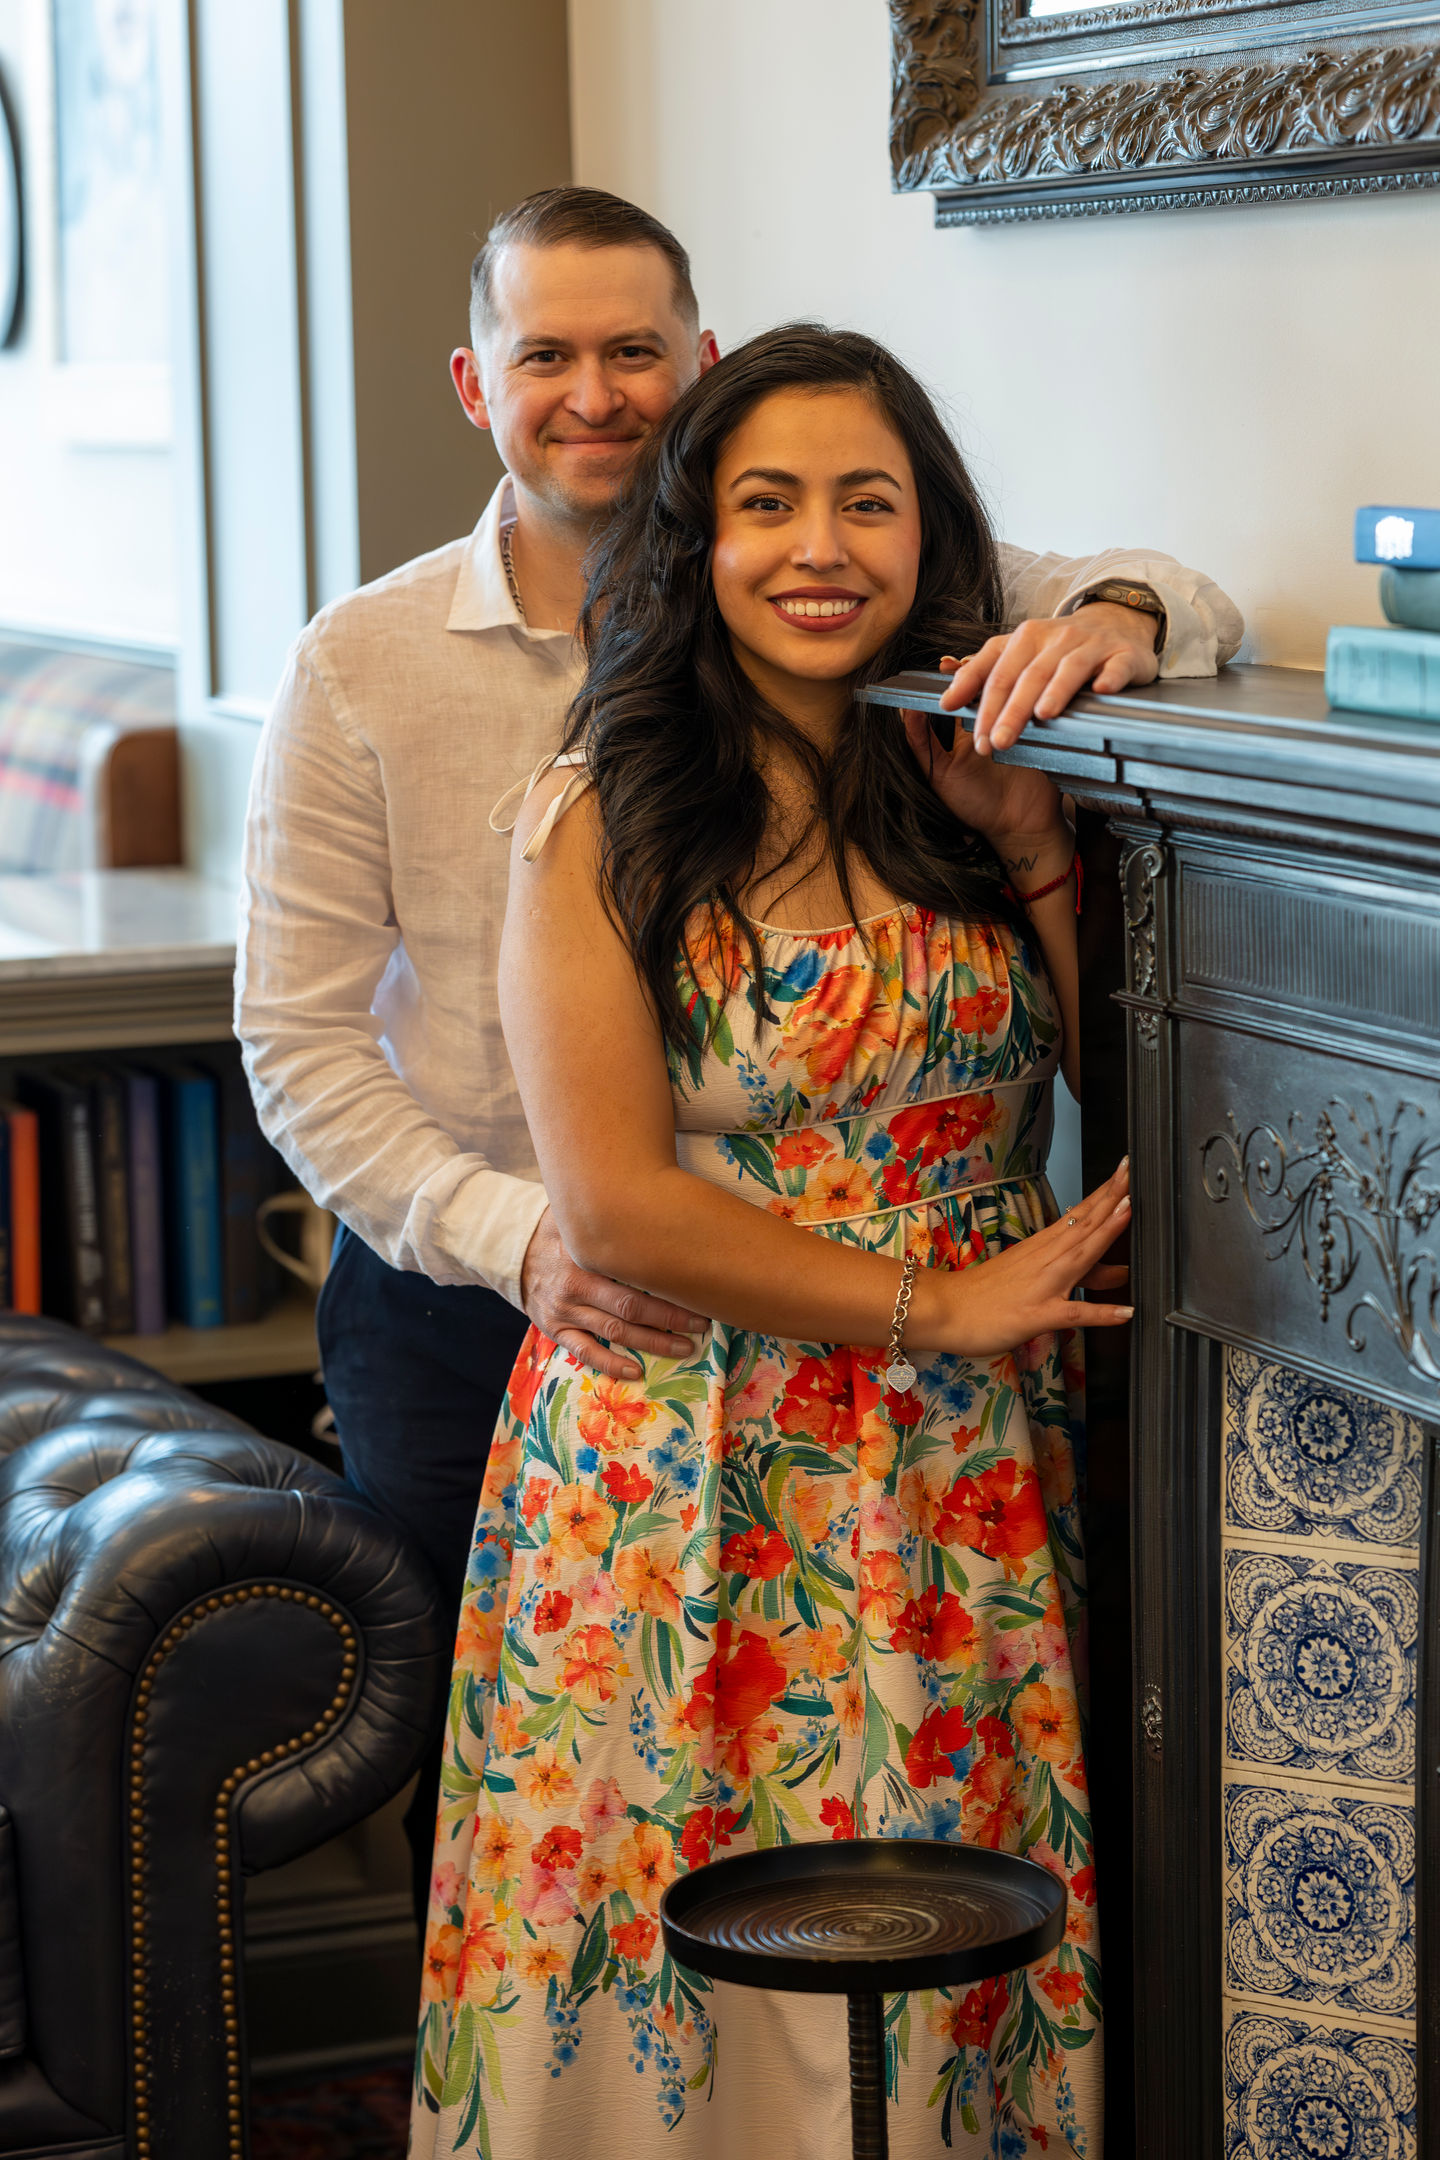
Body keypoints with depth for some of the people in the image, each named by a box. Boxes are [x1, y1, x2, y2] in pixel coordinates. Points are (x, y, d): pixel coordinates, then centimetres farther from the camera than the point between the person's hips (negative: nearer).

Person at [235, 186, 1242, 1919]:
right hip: (457, 1310, 0)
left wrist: (1112, 617, -27)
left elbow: (1194, 609, -2)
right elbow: (297, 1035, -5)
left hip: (759, 1311, 0)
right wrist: (516, 1241, -19)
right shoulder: (362, 666, -4)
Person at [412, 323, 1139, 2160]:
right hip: (688, 1486, -3)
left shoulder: (985, 793, 7)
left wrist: (1038, 852, -5)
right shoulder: (599, 819, -5)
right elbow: (615, 1206, -11)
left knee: (942, 1973, 6)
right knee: (689, 1982, 3)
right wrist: (939, 1304, -12)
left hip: (970, 1491, 3)